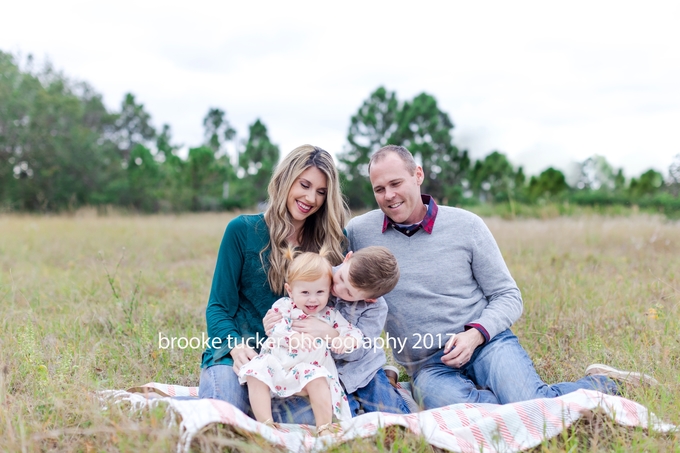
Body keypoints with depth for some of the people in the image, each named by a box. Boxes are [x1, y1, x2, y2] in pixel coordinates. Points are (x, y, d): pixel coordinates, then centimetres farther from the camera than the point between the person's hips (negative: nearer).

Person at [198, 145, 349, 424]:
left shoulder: (329, 244, 6)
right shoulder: (243, 230, -1)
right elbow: (218, 306, -1)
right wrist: (236, 347, -19)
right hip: (237, 354, -2)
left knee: (314, 416, -28)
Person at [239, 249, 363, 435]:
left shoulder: (331, 316, 6)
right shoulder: (282, 306, 3)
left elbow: (355, 334, 1)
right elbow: (275, 329, -14)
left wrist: (345, 340, -25)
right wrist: (295, 338, -33)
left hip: (309, 370, 0)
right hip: (274, 363, 1)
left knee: (318, 380, -29)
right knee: (256, 373, -24)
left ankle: (324, 429, -20)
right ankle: (265, 424, -22)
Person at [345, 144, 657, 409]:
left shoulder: (466, 225, 0)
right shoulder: (358, 232, 0)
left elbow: (508, 297, 3)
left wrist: (475, 334, -14)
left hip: (487, 342, 0)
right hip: (427, 365, 0)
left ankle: (600, 385, 2)